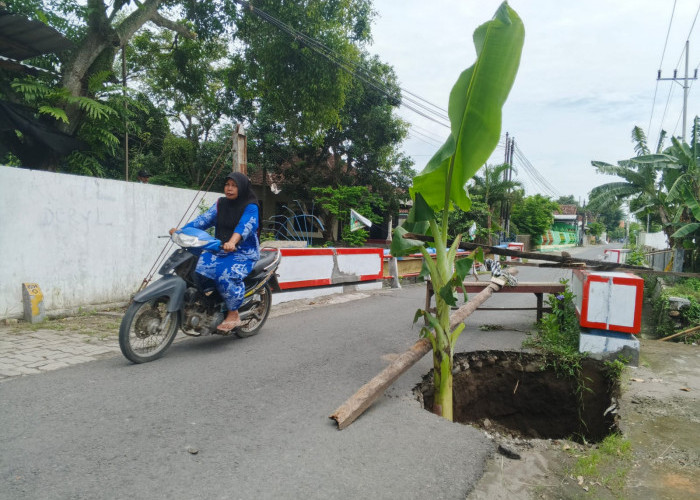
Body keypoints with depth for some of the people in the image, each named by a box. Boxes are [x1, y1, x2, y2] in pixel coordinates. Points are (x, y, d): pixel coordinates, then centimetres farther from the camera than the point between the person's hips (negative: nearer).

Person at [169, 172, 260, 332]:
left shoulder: (250, 207, -5)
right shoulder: (220, 203, 15)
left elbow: (245, 225, -23)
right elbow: (204, 219, 5)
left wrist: (233, 241, -43)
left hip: (243, 252, -6)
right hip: (219, 249, 6)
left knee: (226, 275, -33)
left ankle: (233, 314, -14)